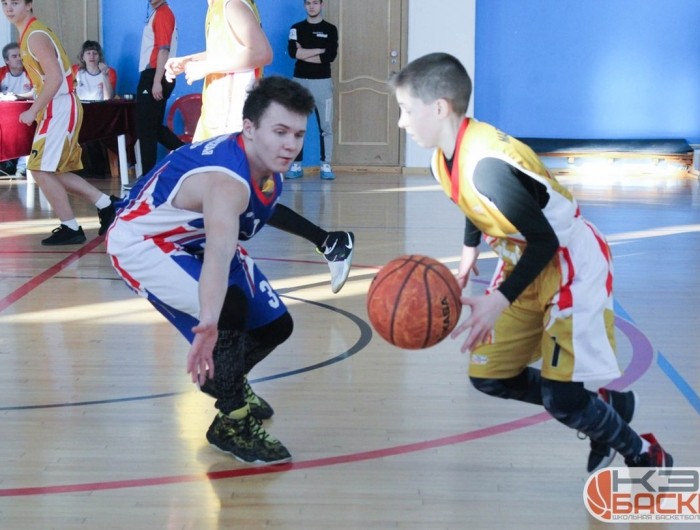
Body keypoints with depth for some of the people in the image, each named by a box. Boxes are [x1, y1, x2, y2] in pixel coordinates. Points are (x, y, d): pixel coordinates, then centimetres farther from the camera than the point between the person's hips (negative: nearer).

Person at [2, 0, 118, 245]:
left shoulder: (36, 36, -15)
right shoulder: (30, 33, 16)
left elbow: (55, 78, -23)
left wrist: (33, 110, -21)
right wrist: (38, 108, 17)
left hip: (59, 109, -10)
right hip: (57, 108, 10)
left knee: (41, 170, -9)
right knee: (55, 171, 15)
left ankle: (71, 229, -3)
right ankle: (107, 206, 20)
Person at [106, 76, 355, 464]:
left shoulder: (267, 162, -12)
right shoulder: (225, 181, -40)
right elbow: (219, 254, -60)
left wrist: (320, 239, 20)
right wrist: (209, 323, -74)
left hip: (196, 239, 9)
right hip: (141, 242, -9)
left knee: (274, 325, 10)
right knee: (228, 306, -32)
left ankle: (228, 383, 42)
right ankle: (232, 422, -12)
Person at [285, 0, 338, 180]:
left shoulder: (330, 29, 5)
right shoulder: (296, 28, 7)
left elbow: (330, 56, -9)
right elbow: (292, 52, -9)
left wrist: (304, 54, -9)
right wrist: (319, 50, -10)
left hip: (322, 82, -1)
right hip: (300, 81, 1)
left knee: (325, 125, -2)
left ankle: (326, 166, 1)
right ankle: (296, 166, 6)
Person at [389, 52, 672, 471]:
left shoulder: (488, 166, -33)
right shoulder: (444, 159, -4)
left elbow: (545, 241, -26)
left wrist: (500, 301, -29)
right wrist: (469, 253, 15)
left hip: (575, 268, -9)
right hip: (525, 267, 9)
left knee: (561, 398, -15)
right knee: (488, 376, 10)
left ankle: (647, 458, 12)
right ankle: (603, 409, 26)